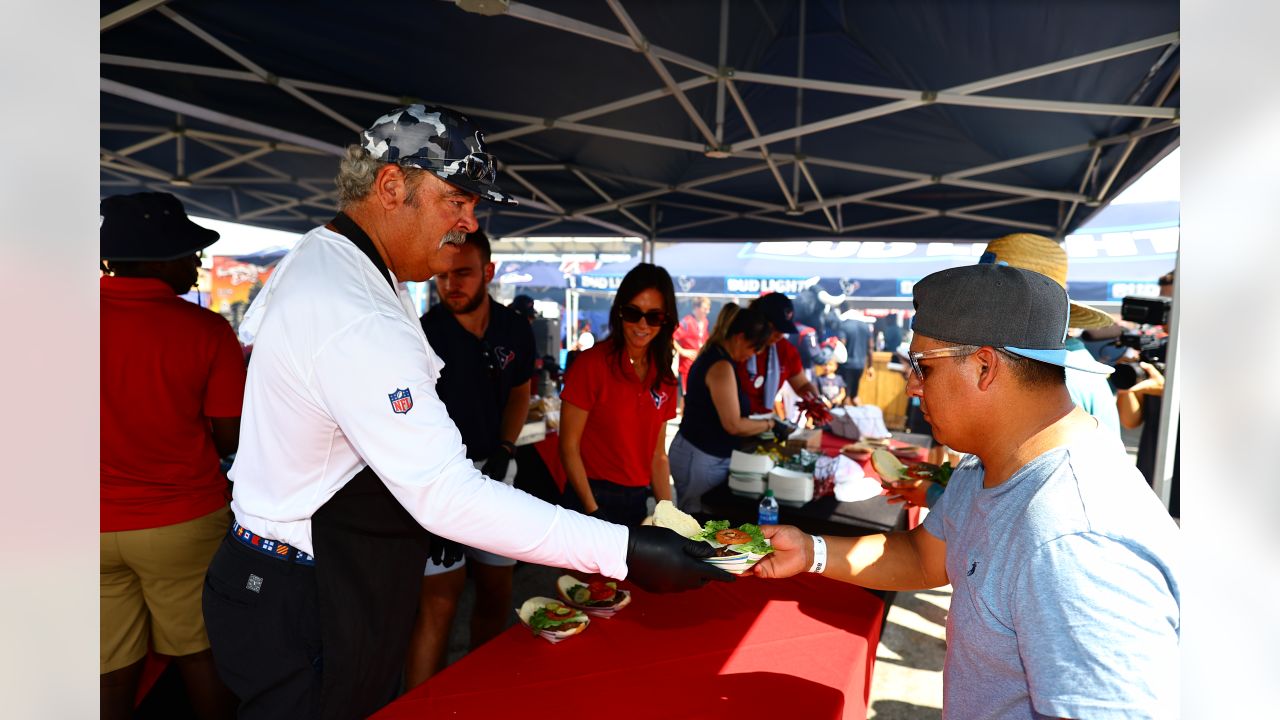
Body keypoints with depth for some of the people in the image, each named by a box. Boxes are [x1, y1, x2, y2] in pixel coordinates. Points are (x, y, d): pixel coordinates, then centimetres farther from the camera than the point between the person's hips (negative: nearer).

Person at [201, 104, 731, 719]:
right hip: (308, 616, -10)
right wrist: (624, 552, -38)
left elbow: (255, 327, 24)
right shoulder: (358, 322, -32)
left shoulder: (312, 257, 4)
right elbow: (447, 496, -38)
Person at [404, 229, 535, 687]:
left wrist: (505, 448, 0)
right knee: (439, 603, -6)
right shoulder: (424, 331, -13)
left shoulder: (515, 330, 1)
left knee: (497, 594, 14)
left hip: (493, 471, 5)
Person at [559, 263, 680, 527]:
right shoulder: (591, 364, -13)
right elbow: (568, 447, -12)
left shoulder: (664, 378, 5)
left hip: (639, 502, 6)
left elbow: (658, 455, 9)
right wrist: (593, 511, -18)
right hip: (593, 499, -5)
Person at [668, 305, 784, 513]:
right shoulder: (721, 366, -19)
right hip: (700, 459, -9)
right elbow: (733, 425, -20)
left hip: (699, 454, 9)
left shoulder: (711, 356, 10)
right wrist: (771, 424, -8)